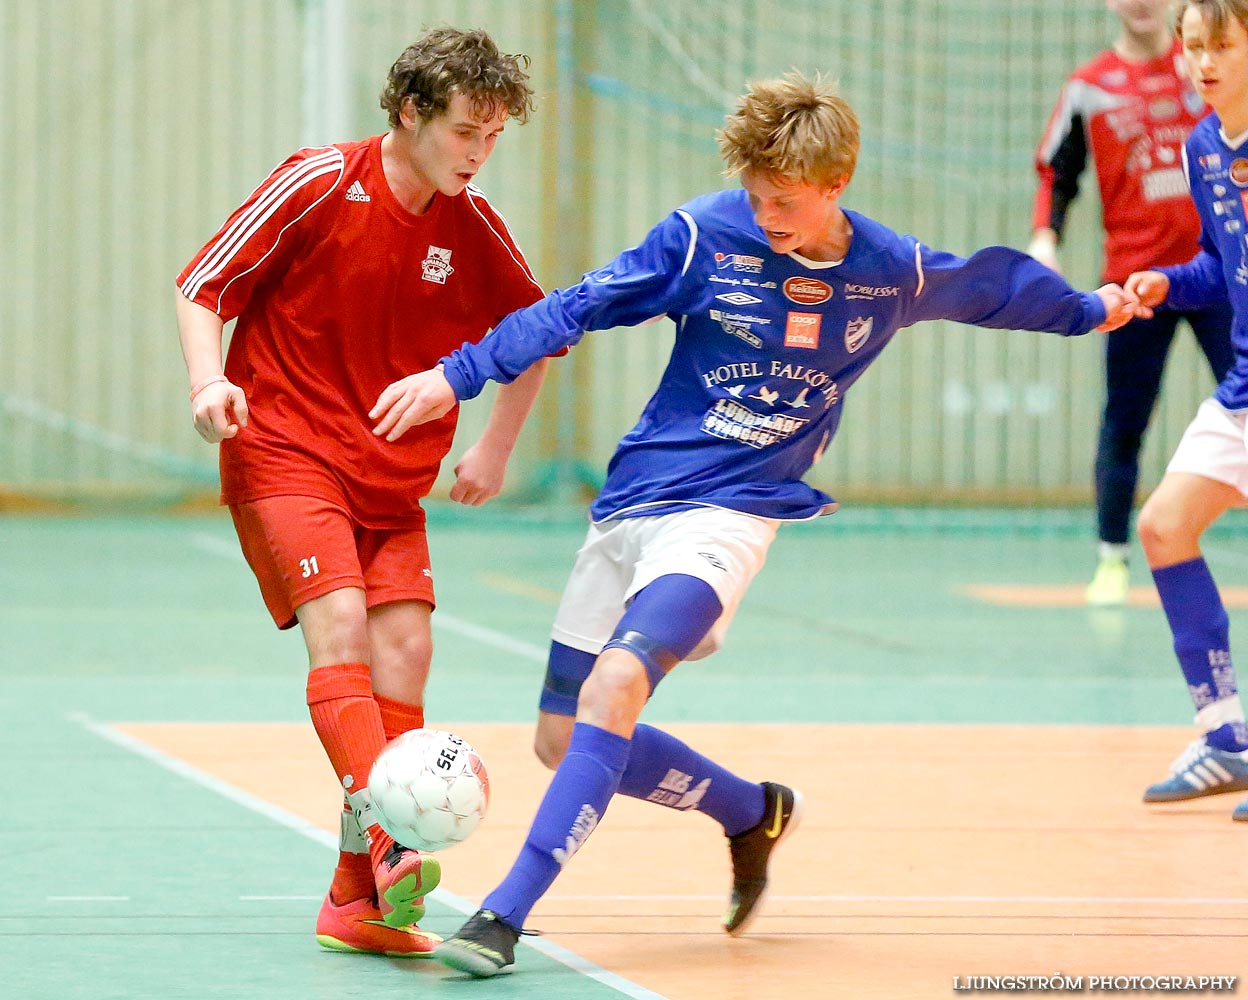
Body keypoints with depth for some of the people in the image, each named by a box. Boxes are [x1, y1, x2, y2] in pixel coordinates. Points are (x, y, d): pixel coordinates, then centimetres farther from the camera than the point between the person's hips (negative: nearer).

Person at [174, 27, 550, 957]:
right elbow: (203, 286, -4)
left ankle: (361, 898, 0)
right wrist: (211, 381, -20)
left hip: (393, 479, 5)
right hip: (283, 453, -5)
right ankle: (384, 835, -37)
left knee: (405, 645, -6)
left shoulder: (473, 227, 1)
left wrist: (497, 445, 9)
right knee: (339, 623, -23)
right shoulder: (318, 184, -11)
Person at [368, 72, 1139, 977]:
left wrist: (1087, 309, 37)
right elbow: (575, 309, -2)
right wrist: (456, 377, -8)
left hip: (731, 514, -3)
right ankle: (756, 814, 29)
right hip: (633, 497, 3)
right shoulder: (706, 236, -5)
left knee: (615, 683, -28)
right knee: (562, 739, 6)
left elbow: (992, 285, 20)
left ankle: (508, 912, -29)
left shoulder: (894, 274, -1)